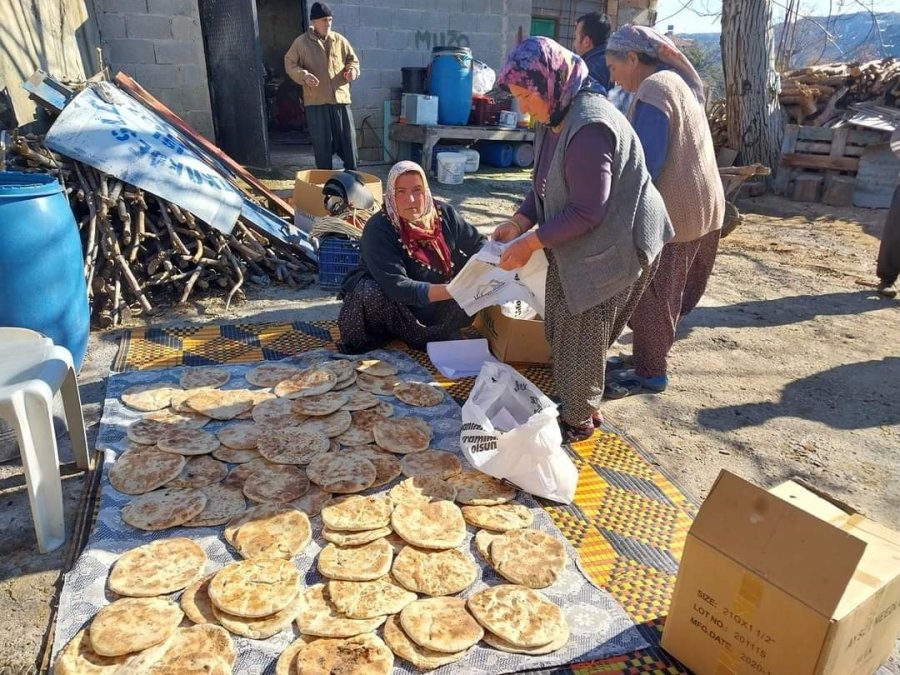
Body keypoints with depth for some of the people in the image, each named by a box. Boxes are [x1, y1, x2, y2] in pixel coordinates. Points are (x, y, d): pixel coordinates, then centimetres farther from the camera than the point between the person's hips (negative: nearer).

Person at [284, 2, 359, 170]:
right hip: (316, 101, -2)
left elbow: (353, 59, 17)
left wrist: (352, 70, -7)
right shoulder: (301, 42, 1)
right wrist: (304, 75, -16)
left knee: (348, 138, 5)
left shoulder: (339, 40, 8)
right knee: (322, 142, 2)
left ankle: (352, 174, 17)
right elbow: (290, 64, 4)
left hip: (341, 98, 2)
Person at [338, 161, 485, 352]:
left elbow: (478, 245, 1)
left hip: (438, 307, 4)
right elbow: (396, 287, -35)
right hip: (395, 307, -3)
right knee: (370, 294, -34)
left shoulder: (444, 214, -9)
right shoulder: (378, 229, -25)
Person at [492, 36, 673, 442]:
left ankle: (579, 420, 23)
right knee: (561, 328, 17)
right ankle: (581, 404, 36)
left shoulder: (588, 128, -27)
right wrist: (519, 221, -4)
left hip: (611, 250, -10)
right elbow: (543, 185, 11)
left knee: (582, 336, 3)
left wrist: (531, 242, -23)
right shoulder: (554, 119, 4)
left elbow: (587, 212, -28)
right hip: (575, 246, 10)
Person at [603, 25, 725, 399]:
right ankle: (651, 358, 31)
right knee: (669, 291, 18)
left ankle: (650, 372, 13)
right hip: (700, 206, 10)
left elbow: (645, 165, -22)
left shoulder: (652, 91, -16)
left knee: (651, 295, 1)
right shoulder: (678, 80, 14)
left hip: (671, 211, -10)